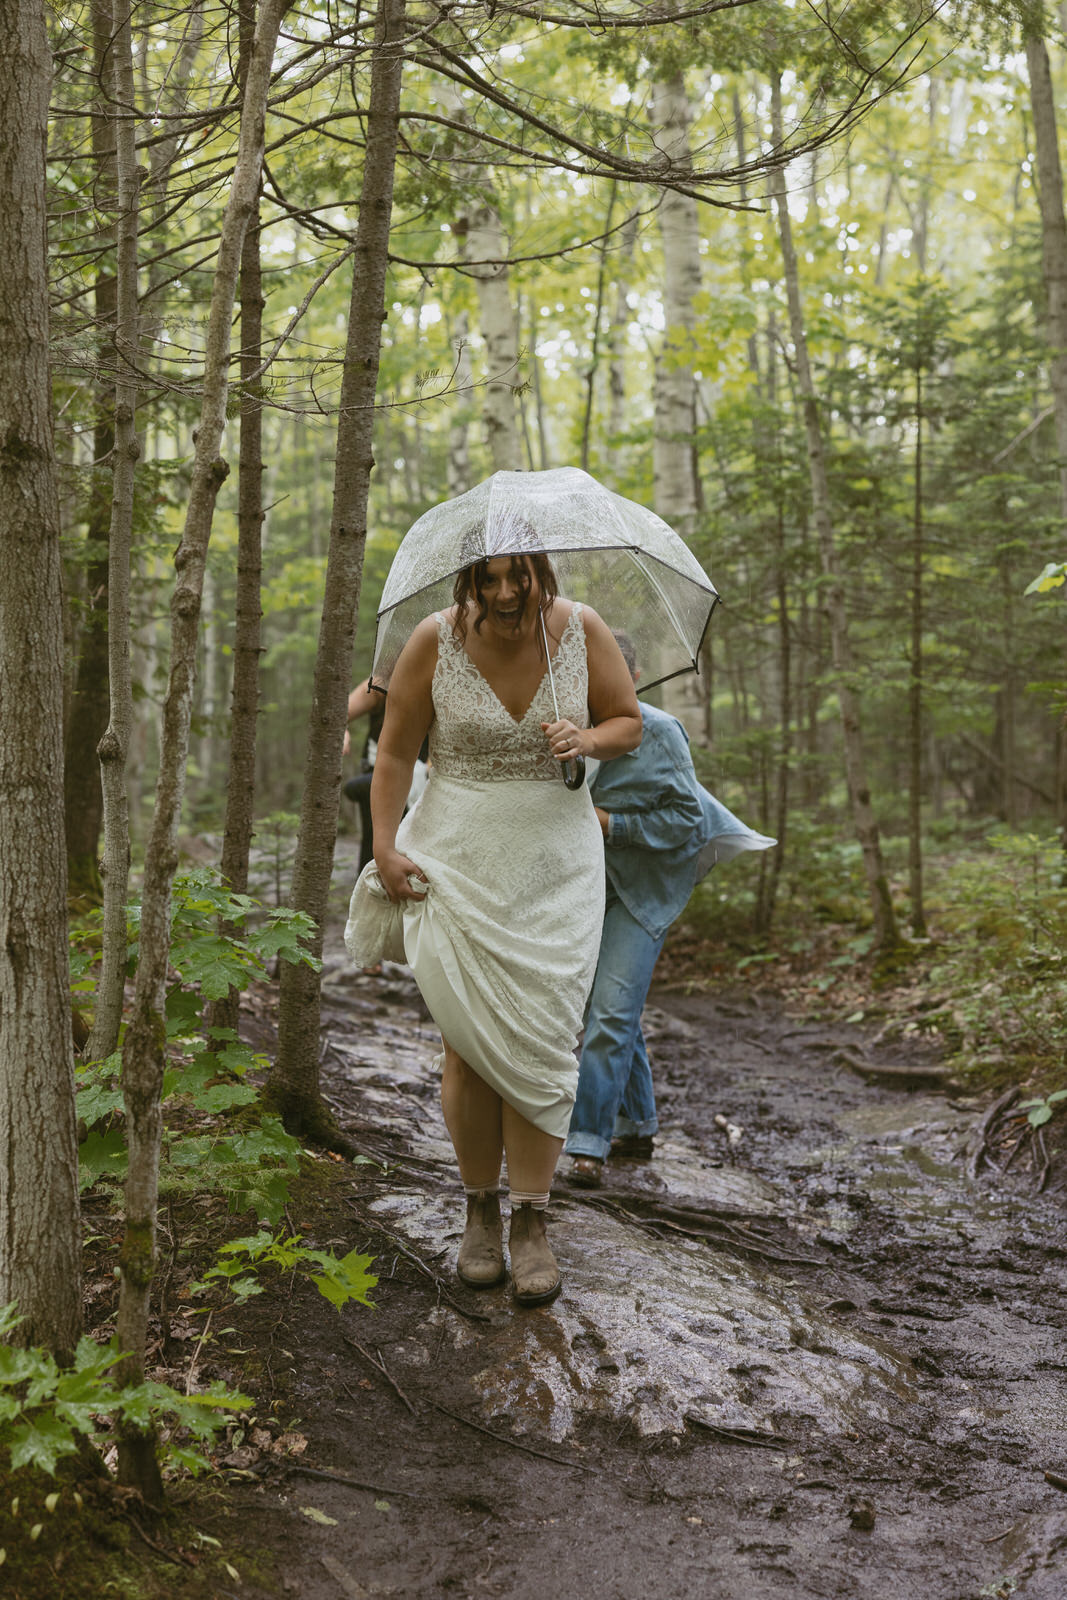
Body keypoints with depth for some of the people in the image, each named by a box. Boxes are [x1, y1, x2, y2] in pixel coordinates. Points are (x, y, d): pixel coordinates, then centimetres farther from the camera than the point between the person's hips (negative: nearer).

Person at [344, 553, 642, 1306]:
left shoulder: (582, 630, -4)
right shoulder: (436, 639, -7)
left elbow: (629, 723, 8)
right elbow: (396, 751, 3)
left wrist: (587, 740, -14)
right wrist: (384, 846, -3)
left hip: (557, 862, 1)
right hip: (459, 861, 0)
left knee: (541, 1038, -5)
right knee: (471, 1038, -4)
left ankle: (532, 1223, 3)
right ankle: (481, 1212, 12)